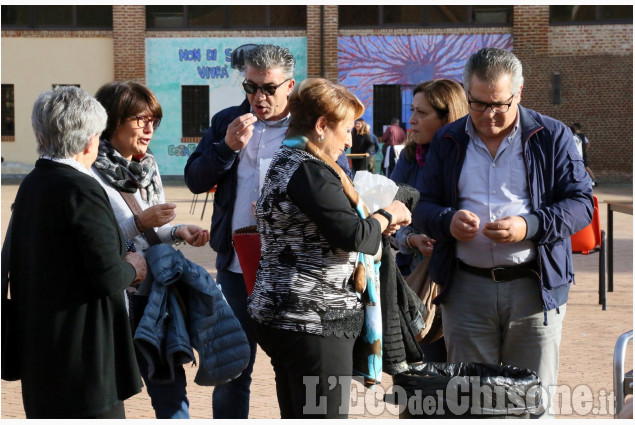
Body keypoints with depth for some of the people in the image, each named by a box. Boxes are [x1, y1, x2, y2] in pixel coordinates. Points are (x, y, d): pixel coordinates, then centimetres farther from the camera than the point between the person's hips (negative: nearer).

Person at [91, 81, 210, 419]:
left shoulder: (147, 167, 11)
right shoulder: (90, 174, -13)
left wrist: (178, 232, 1)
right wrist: (139, 223, -23)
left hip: (152, 295, 7)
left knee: (171, 392, 8)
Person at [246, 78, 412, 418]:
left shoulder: (283, 163, 16)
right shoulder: (310, 171, -16)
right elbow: (353, 235, -21)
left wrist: (378, 223, 13)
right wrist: (387, 216, -2)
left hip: (277, 312, 11)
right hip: (314, 321, -11)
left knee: (296, 415, 14)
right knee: (325, 414, -7)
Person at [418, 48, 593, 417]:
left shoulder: (553, 137, 2)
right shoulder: (448, 142, 11)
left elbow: (581, 203, -2)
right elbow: (425, 208, 13)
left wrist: (529, 227, -18)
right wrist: (448, 221, -12)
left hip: (535, 288, -2)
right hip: (466, 287, 2)